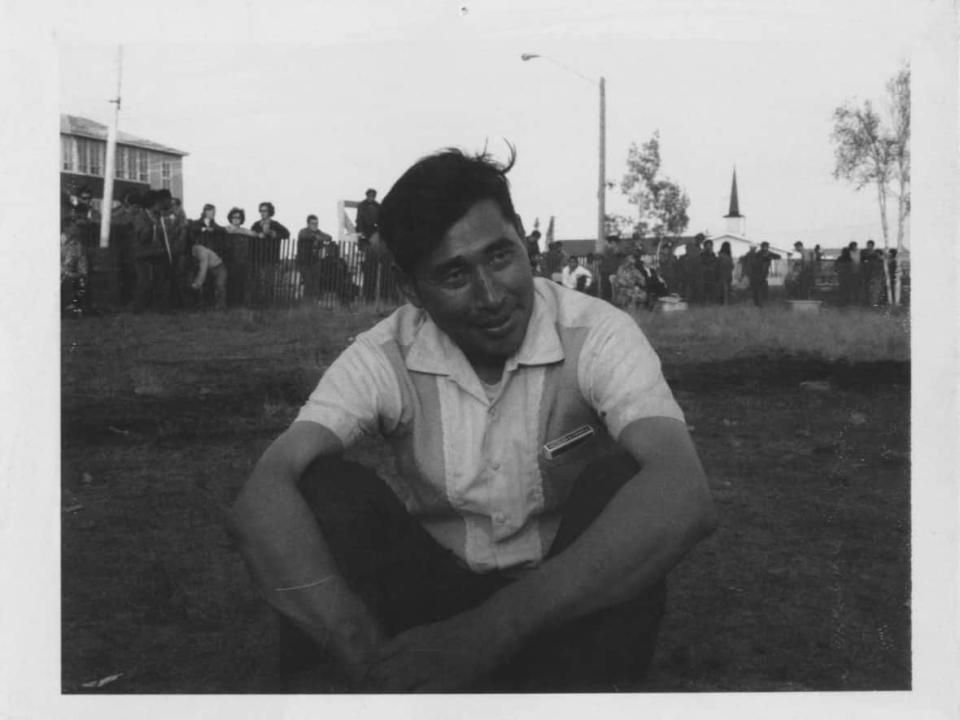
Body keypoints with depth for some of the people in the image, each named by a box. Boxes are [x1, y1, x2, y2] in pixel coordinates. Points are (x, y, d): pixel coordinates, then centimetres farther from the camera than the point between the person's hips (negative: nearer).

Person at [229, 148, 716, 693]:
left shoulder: (597, 335, -18)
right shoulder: (386, 358, -13)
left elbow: (684, 499, -36)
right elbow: (262, 500, -27)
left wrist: (489, 632, -44)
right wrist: (370, 656, -42)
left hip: (571, 608, -1)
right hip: (436, 598, 1)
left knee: (620, 480, -30)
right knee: (321, 487, -23)